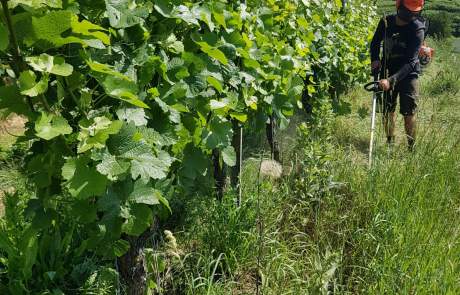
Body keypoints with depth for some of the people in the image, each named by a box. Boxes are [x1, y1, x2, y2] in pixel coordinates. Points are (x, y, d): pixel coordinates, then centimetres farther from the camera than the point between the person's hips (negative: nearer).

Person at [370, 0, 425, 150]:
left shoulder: (418, 29, -19)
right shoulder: (386, 22, -7)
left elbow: (410, 62, -26)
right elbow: (375, 42, 12)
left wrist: (391, 80, -37)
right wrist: (375, 60, -7)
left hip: (408, 73, -3)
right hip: (388, 71, 4)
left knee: (409, 112, -7)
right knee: (387, 110, 6)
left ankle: (411, 147, 4)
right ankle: (390, 142, 21)